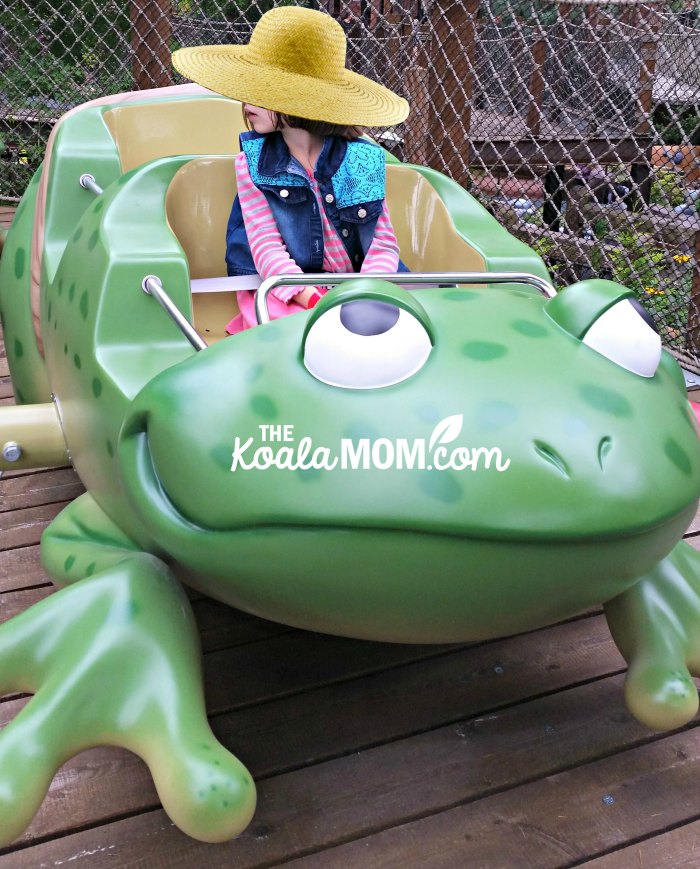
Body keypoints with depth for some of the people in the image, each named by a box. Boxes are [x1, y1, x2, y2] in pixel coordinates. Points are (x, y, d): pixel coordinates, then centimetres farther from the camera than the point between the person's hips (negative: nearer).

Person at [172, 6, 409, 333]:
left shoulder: (363, 159, 1)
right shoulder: (252, 162, 1)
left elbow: (384, 245, -1)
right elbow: (267, 248, -7)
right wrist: (316, 301, -24)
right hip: (284, 293, -2)